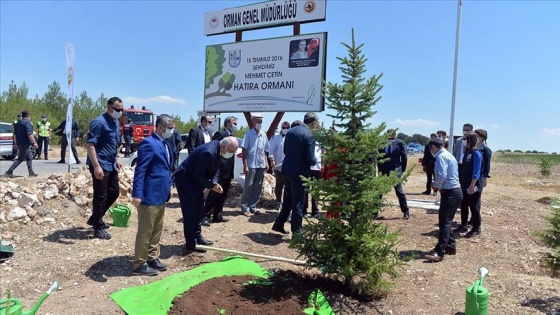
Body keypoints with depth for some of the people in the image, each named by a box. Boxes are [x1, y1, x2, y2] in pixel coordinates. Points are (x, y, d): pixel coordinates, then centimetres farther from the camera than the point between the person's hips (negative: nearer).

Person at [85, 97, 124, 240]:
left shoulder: (116, 122, 11)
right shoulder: (99, 122, -17)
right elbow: (90, 144, -22)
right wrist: (96, 166, -26)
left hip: (111, 165, 9)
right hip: (100, 165, -9)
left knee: (114, 193, 15)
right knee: (101, 196, -1)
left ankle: (95, 219, 32)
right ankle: (98, 228, 13)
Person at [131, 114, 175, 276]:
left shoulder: (165, 144, 13)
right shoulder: (148, 143, -16)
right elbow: (140, 170, -20)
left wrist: (168, 188, 20)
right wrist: (137, 194, -23)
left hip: (161, 195, 9)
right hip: (150, 195, -9)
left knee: (157, 230, 17)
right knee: (145, 231, 1)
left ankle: (152, 258, 29)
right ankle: (139, 264, 12)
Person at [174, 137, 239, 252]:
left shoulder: (219, 151, -2)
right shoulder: (208, 152, -32)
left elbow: (215, 169, 8)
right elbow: (198, 174, -28)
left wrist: (214, 182, -8)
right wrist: (211, 185, -21)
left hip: (195, 180, 10)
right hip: (185, 179, -10)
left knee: (199, 209, 14)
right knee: (190, 211, -4)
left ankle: (197, 237, 27)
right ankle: (191, 243, 5)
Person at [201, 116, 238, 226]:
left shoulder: (231, 136, 17)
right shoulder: (220, 134, -9)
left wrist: (231, 171, 15)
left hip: (228, 171, 9)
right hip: (220, 169, -9)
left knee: (223, 195, 12)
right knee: (214, 193, -7)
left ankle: (217, 216, 20)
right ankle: (206, 216, -1)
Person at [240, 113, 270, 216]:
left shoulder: (264, 135, 9)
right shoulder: (248, 134, -6)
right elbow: (244, 151, -8)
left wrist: (266, 162, 7)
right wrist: (245, 165, -14)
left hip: (261, 165, 5)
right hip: (251, 165, -5)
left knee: (258, 187, 9)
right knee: (248, 187, 1)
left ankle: (252, 207, 19)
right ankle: (245, 208, 9)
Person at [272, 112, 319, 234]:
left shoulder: (290, 131, 8)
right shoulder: (309, 135, -16)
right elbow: (310, 159, -18)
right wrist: (315, 161, 3)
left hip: (287, 169, 7)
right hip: (299, 172, -7)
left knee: (289, 199, 21)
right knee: (298, 202, 4)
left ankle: (279, 224, 26)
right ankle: (297, 230, 15)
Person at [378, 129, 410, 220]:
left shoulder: (399, 143, -3)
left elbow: (404, 157, 0)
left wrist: (402, 169, 2)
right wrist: (380, 169, 7)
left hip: (395, 171, -3)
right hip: (384, 171, 3)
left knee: (399, 192, 2)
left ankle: (406, 212, 15)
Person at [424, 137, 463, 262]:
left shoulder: (441, 156, -15)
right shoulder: (448, 155, 17)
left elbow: (441, 175, -25)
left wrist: (436, 185, -7)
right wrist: (438, 184, 11)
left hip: (450, 193, -10)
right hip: (455, 191, 10)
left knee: (444, 222, -9)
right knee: (446, 221, 18)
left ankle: (439, 252, -8)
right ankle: (450, 246, 27)